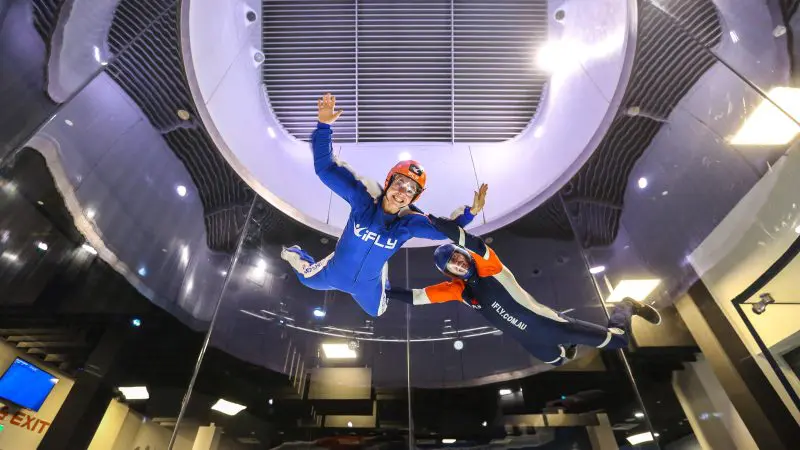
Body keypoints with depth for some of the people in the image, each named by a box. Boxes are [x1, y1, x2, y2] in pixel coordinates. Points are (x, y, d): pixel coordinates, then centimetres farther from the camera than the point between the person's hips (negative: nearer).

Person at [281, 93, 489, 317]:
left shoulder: (410, 222, -27)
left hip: (368, 284, 2)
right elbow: (325, 168, -36)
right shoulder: (363, 197, -34)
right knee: (309, 279, 31)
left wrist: (470, 211, -30)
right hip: (336, 271, -2)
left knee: (376, 311, 34)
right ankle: (296, 255, 63)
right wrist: (324, 126, -47)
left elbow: (445, 229, -16)